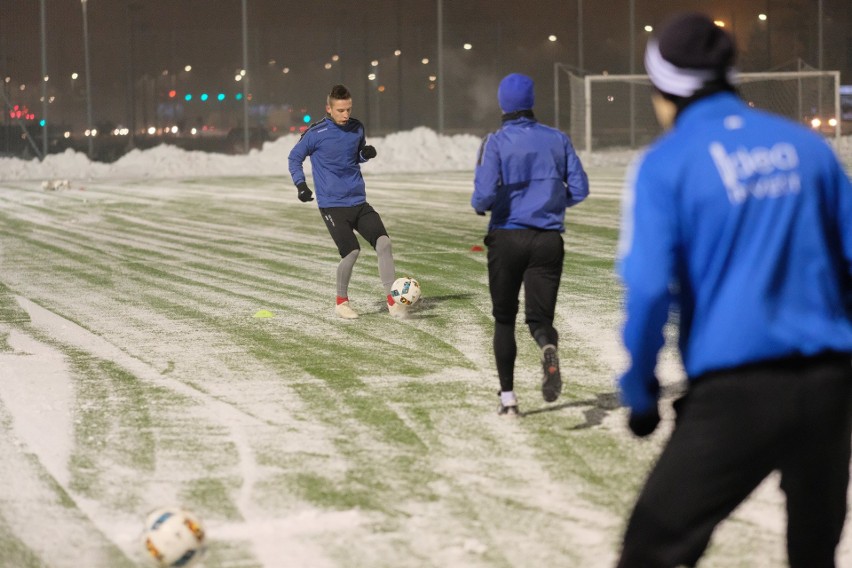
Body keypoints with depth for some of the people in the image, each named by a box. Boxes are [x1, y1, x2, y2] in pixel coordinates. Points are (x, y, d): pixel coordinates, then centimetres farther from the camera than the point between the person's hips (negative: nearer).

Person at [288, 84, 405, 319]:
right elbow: (295, 157, 4)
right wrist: (300, 184, -9)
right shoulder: (316, 133, -8)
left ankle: (392, 300, -5)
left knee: (383, 242, -12)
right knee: (351, 251, -15)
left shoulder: (357, 128, 6)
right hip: (332, 204, -4)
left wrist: (366, 154, 0)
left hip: (359, 202, 4)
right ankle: (341, 302, 9)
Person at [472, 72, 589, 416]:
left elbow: (485, 194, -16)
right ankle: (548, 347, -32)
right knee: (540, 316, 5)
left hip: (507, 237, -1)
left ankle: (508, 397, 11)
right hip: (548, 239, 1)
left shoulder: (496, 143, -6)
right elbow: (579, 190, 2)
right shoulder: (557, 140, 3)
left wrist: (478, 206, 6)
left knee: (504, 318, 14)